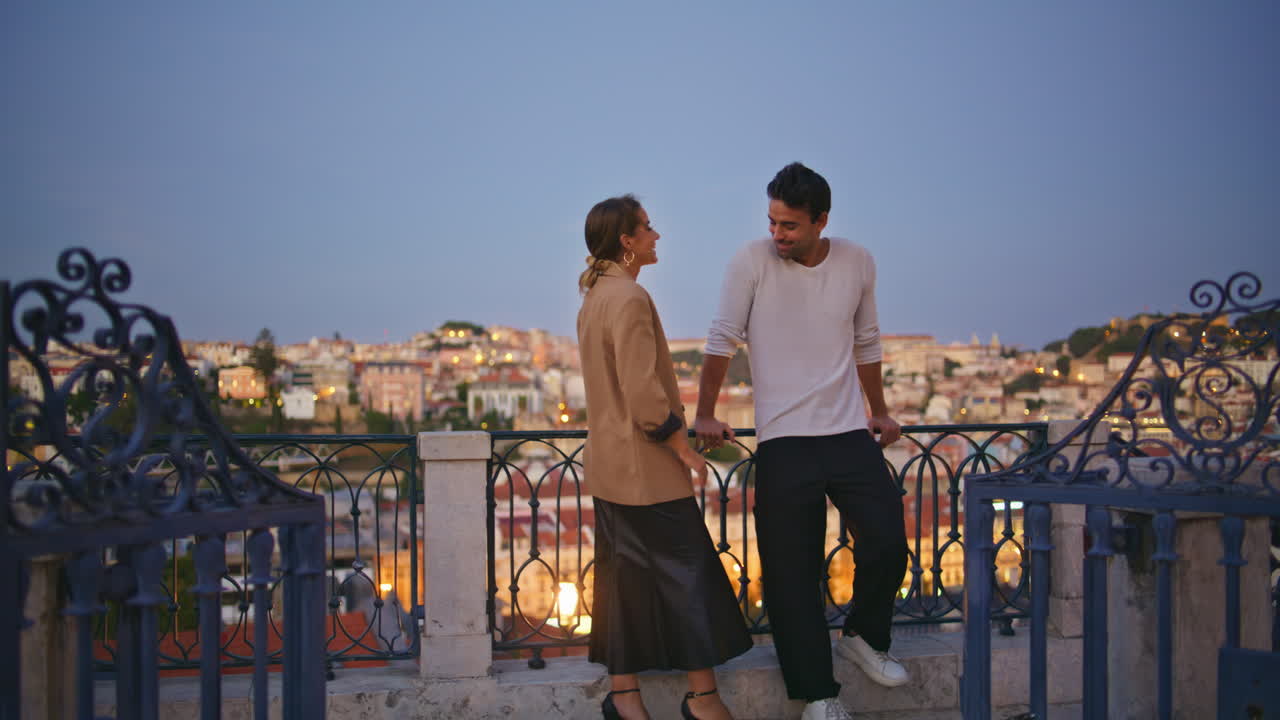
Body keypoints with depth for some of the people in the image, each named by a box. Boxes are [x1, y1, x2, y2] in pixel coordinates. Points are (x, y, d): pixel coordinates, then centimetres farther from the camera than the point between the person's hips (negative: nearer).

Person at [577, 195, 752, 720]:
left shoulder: (595, 297, 13)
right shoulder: (630, 298, -17)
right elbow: (644, 395, -23)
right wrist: (684, 449, -12)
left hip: (610, 463, 10)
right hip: (646, 466, -10)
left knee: (625, 574, 12)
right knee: (689, 570, 0)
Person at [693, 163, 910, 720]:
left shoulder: (857, 262, 4)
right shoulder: (752, 261, -6)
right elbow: (722, 340, -2)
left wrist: (879, 411, 20)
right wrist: (706, 414, -2)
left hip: (850, 434, 3)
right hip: (783, 441, -2)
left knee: (887, 543, -3)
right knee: (792, 573, 1)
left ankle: (863, 636, 27)